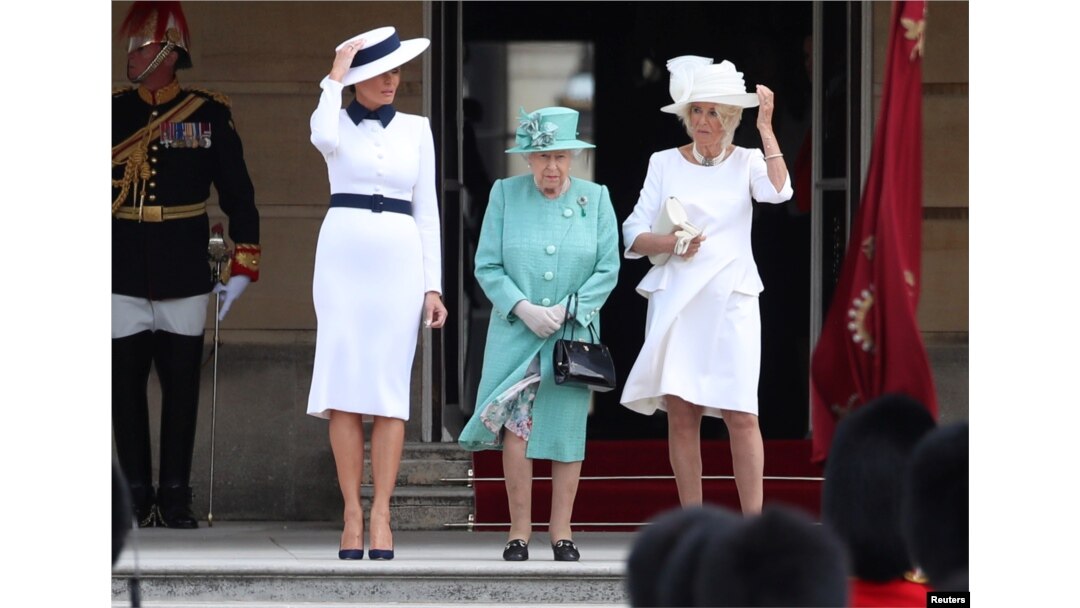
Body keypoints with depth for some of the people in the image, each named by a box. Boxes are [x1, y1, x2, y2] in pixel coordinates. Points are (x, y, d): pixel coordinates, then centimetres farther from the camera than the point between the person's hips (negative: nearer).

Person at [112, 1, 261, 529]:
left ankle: (175, 496, 11)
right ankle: (137, 498, 10)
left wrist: (242, 267, 1)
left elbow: (238, 194, 6)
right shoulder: (110, 113, 2)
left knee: (181, 388, 4)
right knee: (126, 387, 2)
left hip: (186, 282, 0)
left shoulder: (209, 116, 1)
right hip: (122, 282, 0)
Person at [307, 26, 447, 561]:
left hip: (400, 260, 1)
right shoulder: (336, 121, 5)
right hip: (343, 256, -1)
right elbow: (324, 138, -22)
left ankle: (381, 516, -4)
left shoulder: (416, 130, 12)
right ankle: (352, 514, -3)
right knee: (344, 386, -6)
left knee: (391, 388, -4)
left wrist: (433, 286, 5)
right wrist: (335, 76, -9)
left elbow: (426, 211, 11)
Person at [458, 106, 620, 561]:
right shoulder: (505, 195, 2)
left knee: (567, 430, 3)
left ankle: (561, 531, 11)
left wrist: (566, 310, -10)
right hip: (514, 333, -1)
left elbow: (608, 269, 1)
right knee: (516, 426, -9)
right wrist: (522, 308, -14)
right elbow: (487, 266, 0)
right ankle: (519, 530, -2)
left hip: (574, 334, 1)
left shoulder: (595, 198, 3)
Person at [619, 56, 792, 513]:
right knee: (681, 412, -1)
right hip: (675, 300, 1)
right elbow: (634, 235, 7)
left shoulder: (746, 162, 8)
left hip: (731, 301, -1)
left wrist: (765, 128, -11)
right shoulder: (665, 164, 10)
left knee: (741, 414, -9)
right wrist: (671, 243, -13)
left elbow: (777, 191, -15)